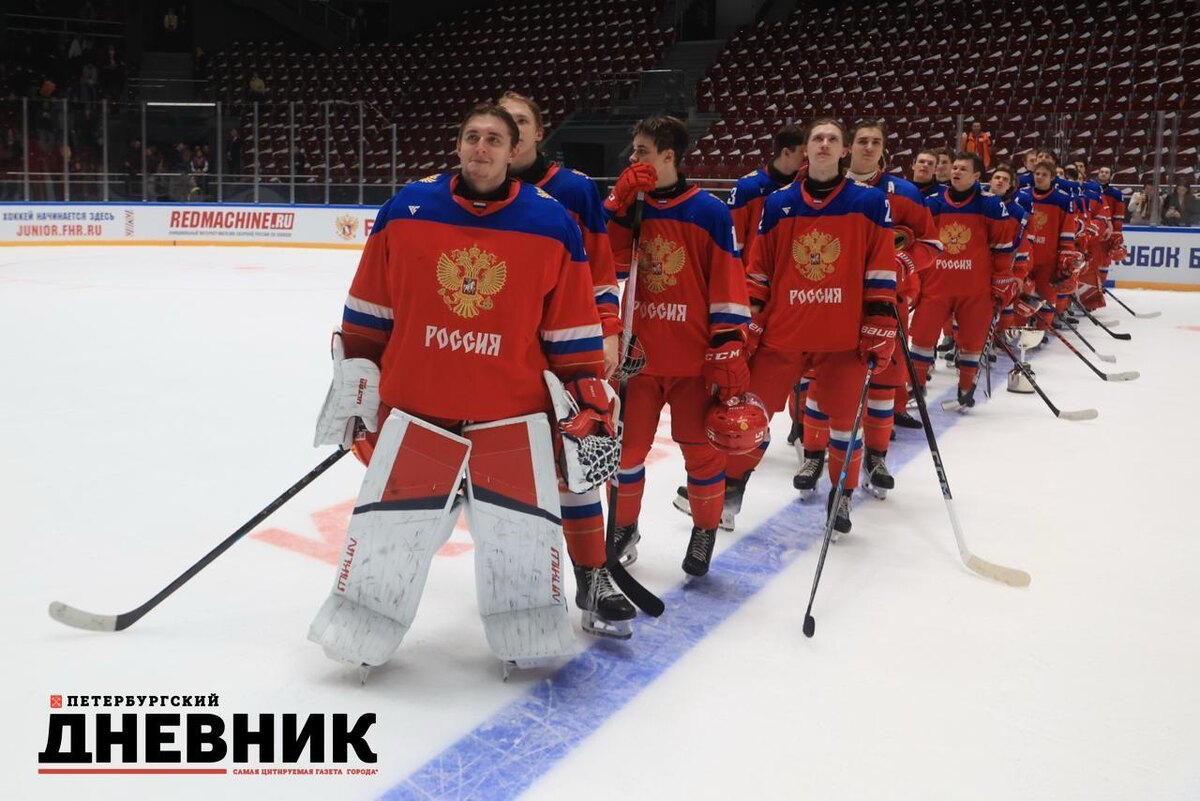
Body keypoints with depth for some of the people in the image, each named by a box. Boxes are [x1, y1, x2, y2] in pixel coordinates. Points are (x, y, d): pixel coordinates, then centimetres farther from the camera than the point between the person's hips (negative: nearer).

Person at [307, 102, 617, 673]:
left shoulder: (551, 224, -3)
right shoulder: (406, 210, 0)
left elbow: (574, 330, 1)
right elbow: (368, 311, 7)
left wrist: (588, 404, 0)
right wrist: (352, 383, 9)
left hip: (514, 416, 0)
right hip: (413, 408, 1)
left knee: (523, 548, 4)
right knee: (386, 540, 5)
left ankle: (529, 643, 28)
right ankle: (358, 635, 28)